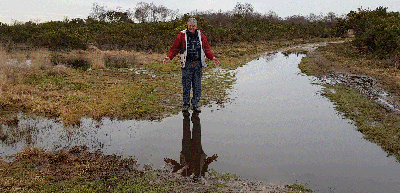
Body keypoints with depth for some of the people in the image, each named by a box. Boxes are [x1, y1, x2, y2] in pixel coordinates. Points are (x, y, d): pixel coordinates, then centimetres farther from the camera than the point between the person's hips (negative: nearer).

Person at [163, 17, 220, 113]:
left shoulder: (201, 35, 10)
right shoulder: (181, 35, 2)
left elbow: (207, 49, 16)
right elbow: (175, 49, 5)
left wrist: (212, 57, 3)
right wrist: (169, 57, -9)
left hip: (198, 64, 2)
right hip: (186, 64, -2)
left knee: (197, 86, 5)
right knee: (186, 86, 1)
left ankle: (195, 104, 17)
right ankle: (186, 104, 17)